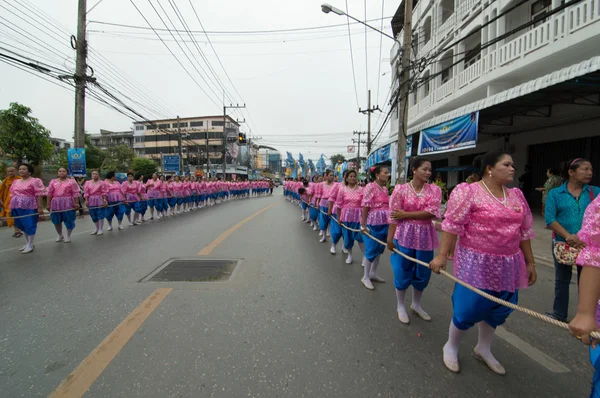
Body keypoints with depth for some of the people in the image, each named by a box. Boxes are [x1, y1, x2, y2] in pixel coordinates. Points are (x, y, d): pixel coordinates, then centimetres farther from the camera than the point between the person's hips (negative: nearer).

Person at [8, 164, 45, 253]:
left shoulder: (35, 181, -5)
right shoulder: (15, 182, 16)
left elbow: (39, 195, -11)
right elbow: (12, 195, 19)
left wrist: (40, 207, -16)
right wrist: (10, 208, 16)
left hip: (29, 207, -7)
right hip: (17, 207, 7)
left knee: (29, 225, -4)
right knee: (22, 225, 13)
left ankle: (30, 245, 5)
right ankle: (28, 243, 24)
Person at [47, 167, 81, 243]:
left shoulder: (72, 181, 0)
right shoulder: (53, 181, 10)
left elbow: (75, 193, -5)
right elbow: (49, 193, 9)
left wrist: (76, 203, -10)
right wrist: (48, 204, 4)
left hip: (68, 204, -3)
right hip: (56, 204, 3)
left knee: (69, 220, 2)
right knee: (56, 220, 10)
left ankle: (68, 236, 19)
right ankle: (59, 235, 30)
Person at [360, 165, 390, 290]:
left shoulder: (385, 188, 10)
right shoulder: (370, 187, -13)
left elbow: (387, 206, 15)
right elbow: (365, 206, -16)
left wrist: (389, 222, 16)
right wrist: (363, 224, -17)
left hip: (384, 223, 8)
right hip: (373, 223, -8)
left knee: (380, 249, 15)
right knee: (371, 250, 1)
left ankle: (373, 274, 31)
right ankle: (365, 277, 16)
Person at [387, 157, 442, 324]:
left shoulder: (434, 189, 1)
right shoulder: (401, 189, -6)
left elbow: (431, 213, -13)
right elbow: (394, 216, -7)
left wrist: (406, 214, -15)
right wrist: (390, 238, -9)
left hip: (425, 236, 3)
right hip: (404, 235, -3)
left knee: (423, 273, 15)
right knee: (402, 272, 6)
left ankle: (416, 304, 38)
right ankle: (401, 306, 27)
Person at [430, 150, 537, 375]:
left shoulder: (517, 196, 9)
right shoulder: (468, 192, -11)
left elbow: (525, 232, 14)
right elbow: (452, 225, -16)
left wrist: (530, 263, 14)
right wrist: (442, 255, -19)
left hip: (507, 265, 7)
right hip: (476, 262, -7)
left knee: (497, 308, 16)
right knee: (469, 308, -2)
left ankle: (483, 349, 39)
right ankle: (451, 347, 24)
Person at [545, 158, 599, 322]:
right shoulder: (555, 193, -3)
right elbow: (550, 219, -10)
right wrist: (568, 236, -21)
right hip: (562, 243, -1)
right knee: (561, 279, 13)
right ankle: (559, 313, 27)